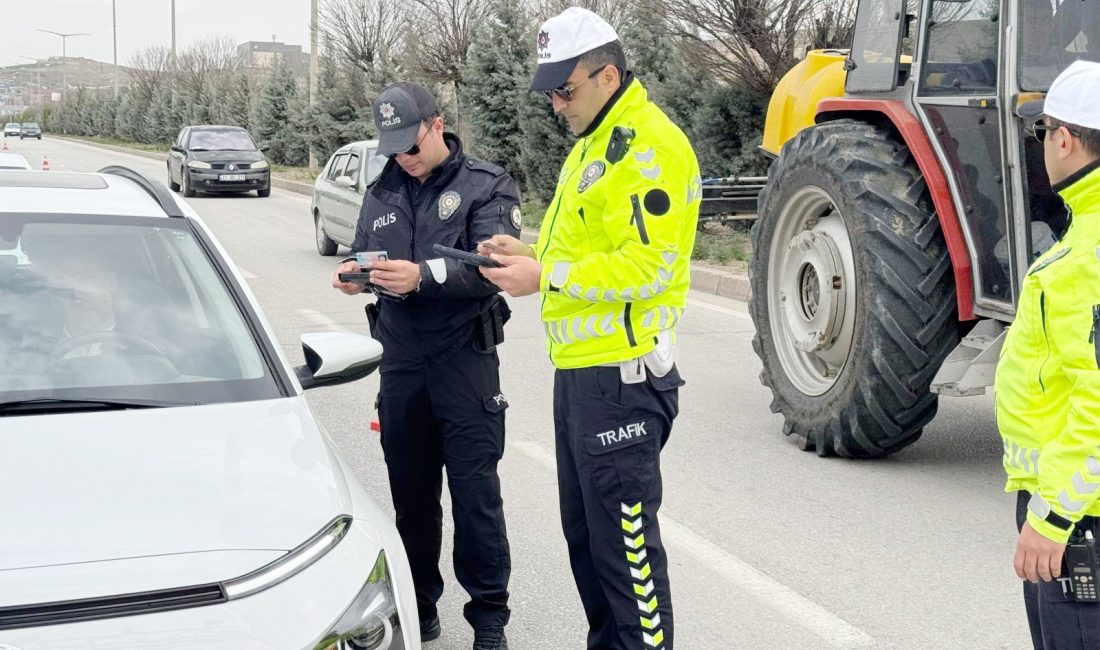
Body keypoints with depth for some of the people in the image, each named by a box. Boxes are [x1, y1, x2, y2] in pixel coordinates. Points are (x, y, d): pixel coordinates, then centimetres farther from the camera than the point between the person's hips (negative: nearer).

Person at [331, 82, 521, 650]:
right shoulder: (382, 193, 13)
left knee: (476, 495, -1)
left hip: (463, 359, -4)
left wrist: (423, 276, -30)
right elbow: (364, 258, 16)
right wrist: (353, 274, -8)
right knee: (411, 496, 11)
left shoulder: (486, 186, -4)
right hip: (400, 362, 5)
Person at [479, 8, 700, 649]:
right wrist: (531, 255, 5)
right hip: (578, 371, 11)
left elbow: (646, 265, -23)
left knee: (625, 537, -3)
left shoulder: (652, 147, -15)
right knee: (584, 530, 19)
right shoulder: (590, 145, 18)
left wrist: (546, 278, -20)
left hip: (619, 378, -10)